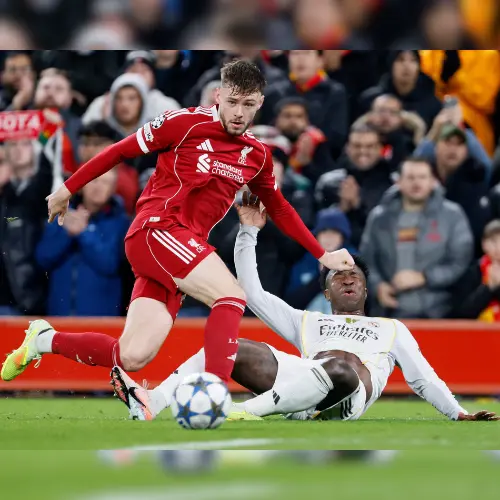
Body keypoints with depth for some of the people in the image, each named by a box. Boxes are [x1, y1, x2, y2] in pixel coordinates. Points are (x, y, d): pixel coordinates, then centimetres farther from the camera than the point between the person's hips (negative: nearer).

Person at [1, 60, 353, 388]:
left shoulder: (257, 156, 12)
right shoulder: (187, 123, -6)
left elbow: (280, 209, 27)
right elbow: (120, 151, 2)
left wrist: (322, 255, 25)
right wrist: (68, 190, 7)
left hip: (187, 249, 6)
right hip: (156, 230, -6)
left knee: (132, 358, -4)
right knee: (232, 295, -26)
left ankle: (45, 340, 18)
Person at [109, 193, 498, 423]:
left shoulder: (391, 328, 35)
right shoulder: (308, 323, 39)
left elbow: (422, 376, 28)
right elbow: (254, 294, 31)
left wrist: (458, 413, 15)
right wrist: (249, 232, 29)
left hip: (356, 388, -3)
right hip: (306, 380, 3)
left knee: (341, 363, -42)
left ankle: (246, 412, -54)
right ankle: (151, 404, -40)